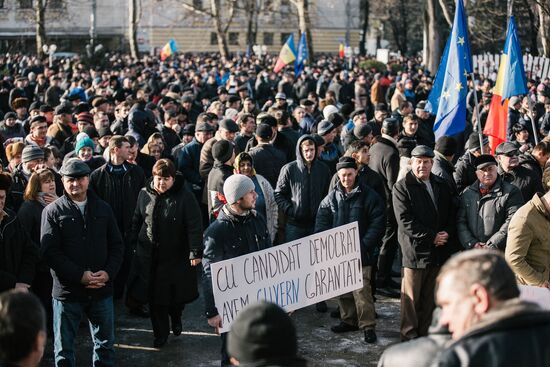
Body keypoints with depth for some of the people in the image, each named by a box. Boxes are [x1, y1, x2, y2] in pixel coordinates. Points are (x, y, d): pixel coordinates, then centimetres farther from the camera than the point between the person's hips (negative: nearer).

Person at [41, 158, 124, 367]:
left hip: (102, 289, 3)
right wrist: (80, 275, -17)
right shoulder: (53, 212, -4)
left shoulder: (103, 209, 8)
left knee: (105, 344, 15)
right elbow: (50, 251, -11)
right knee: (64, 349, 8)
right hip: (67, 290, -3)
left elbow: (117, 245, 8)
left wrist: (108, 273, -9)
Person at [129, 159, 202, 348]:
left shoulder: (185, 197, -12)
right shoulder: (145, 194, 2)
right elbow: (137, 220, 14)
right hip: (148, 255, 3)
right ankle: (160, 333, 23)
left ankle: (176, 318, 41)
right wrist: (132, 244, 15)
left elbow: (194, 226, -15)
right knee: (154, 297, 7)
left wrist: (195, 252, -20)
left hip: (176, 256, -3)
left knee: (177, 295, 9)